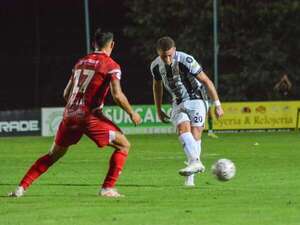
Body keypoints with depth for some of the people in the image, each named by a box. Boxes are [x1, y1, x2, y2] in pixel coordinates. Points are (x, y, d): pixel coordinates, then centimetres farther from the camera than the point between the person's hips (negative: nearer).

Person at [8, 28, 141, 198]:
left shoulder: (81, 62, 17)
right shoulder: (111, 66, -2)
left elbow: (66, 94, 21)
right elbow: (117, 95, -14)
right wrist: (132, 113, 0)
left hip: (70, 115, 6)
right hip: (90, 116, -6)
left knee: (54, 155, 21)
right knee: (124, 145, 7)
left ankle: (22, 187, 13)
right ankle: (108, 188, -2)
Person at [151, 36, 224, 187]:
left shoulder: (186, 61, -22)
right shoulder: (156, 66, -6)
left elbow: (206, 82, -14)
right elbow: (157, 86, 15)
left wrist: (217, 105, -14)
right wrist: (159, 110, 19)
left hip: (196, 100, -4)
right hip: (178, 104, 4)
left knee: (195, 134, -15)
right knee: (183, 129, -23)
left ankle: (190, 178, -15)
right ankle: (196, 163, -41)